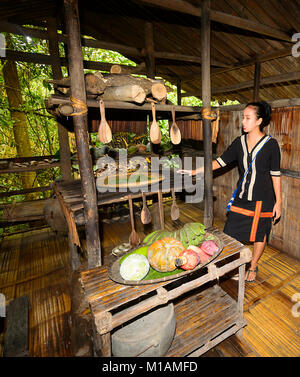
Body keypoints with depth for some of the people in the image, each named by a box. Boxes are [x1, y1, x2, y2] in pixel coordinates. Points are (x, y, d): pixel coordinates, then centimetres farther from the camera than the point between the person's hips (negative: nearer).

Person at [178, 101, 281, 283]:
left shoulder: (271, 144, -9)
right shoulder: (240, 142, 1)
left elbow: (275, 175, -5)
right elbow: (220, 161, 0)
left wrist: (278, 202, -4)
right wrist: (195, 171, -9)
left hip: (263, 200, -3)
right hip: (242, 197, 3)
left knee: (259, 235, 12)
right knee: (232, 233, 7)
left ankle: (253, 266, 37)